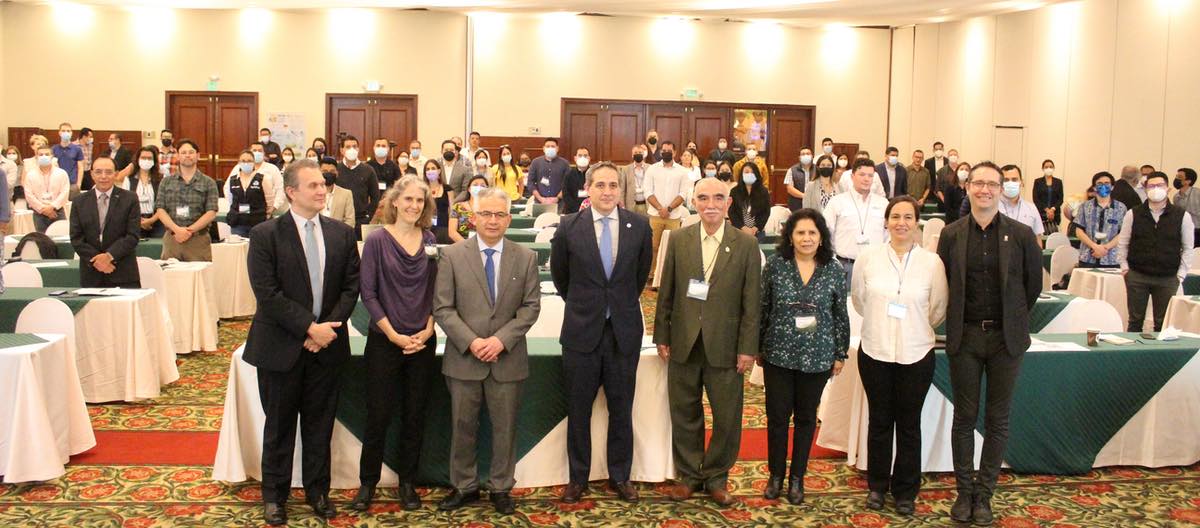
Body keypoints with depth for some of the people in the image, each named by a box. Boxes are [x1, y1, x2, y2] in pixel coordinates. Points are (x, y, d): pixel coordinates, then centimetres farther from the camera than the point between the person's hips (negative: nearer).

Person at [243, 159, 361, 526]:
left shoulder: (342, 234, 4)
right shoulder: (265, 235, -8)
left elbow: (351, 287, 3)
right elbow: (268, 294, -14)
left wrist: (328, 327, -10)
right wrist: (310, 328, -17)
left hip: (326, 345, 3)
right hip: (281, 347, -3)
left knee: (320, 424, 12)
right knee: (279, 426, 9)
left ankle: (317, 491, 26)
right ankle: (274, 495, 24)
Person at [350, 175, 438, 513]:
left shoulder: (429, 241, 4)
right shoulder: (378, 240, -6)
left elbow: (435, 291, 7)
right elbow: (368, 292, -8)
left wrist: (427, 331, -5)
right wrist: (394, 335, -12)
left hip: (422, 342, 3)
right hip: (384, 341, -3)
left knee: (415, 415, 9)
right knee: (378, 415, 2)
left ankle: (407, 481, 22)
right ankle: (368, 483, 17)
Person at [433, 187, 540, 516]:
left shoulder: (525, 258, 3)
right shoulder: (452, 256, -1)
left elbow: (530, 306, -1)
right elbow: (443, 309, -5)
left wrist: (502, 339, -13)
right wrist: (471, 342, -16)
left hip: (508, 359, 1)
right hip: (464, 357, 0)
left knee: (505, 427, 9)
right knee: (462, 426, 10)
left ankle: (501, 488, 23)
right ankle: (464, 486, 25)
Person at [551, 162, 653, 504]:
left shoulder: (639, 226, -3)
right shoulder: (569, 226, -5)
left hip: (625, 331, 1)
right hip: (581, 332, -1)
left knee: (621, 409, 11)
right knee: (578, 410, 9)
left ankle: (620, 476, 24)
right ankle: (578, 478, 22)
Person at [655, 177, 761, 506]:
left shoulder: (746, 245, -3)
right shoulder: (678, 240, 2)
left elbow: (751, 301, -4)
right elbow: (666, 292, 5)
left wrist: (748, 348, -6)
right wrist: (662, 336, 3)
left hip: (724, 346, -1)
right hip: (684, 343, 1)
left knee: (727, 418, 7)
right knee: (685, 414, 12)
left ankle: (716, 476, 26)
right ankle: (688, 475, 28)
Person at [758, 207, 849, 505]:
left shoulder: (834, 271, -2)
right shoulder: (775, 265, -4)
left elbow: (841, 316, 4)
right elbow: (762, 309, 2)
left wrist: (840, 354, 5)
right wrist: (758, 347, 4)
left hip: (817, 357, 1)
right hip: (778, 354, 0)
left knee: (806, 417, 12)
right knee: (777, 415, 6)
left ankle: (797, 477, 25)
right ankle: (776, 475, 24)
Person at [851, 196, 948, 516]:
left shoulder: (932, 262, -7)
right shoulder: (868, 258, -4)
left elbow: (938, 310, 4)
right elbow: (858, 300, 11)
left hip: (916, 354, -1)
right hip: (875, 351, 1)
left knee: (909, 424, 9)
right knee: (879, 421, 12)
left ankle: (906, 492, 23)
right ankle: (877, 486, 27)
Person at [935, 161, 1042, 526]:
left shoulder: (1021, 235, -3)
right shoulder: (952, 234, 0)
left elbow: (1034, 284, 6)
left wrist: (1014, 319, 8)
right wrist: (956, 319, 6)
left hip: (1006, 338, 0)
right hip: (965, 337, 0)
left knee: (997, 420, 7)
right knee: (964, 417, 8)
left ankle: (984, 495, 19)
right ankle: (964, 492, 19)